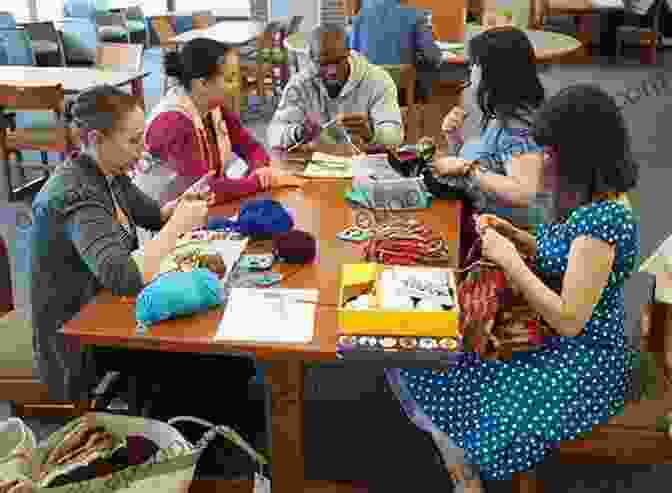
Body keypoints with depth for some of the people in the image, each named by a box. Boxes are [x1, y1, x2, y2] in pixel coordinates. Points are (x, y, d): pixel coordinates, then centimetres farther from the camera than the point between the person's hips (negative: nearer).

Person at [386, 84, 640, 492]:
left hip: (585, 365, -9)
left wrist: (508, 258, -20)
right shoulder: (597, 200, 4)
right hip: (561, 346, 10)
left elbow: (569, 319, -27)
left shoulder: (602, 217, -26)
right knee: (421, 361, 2)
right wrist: (516, 237, 3)